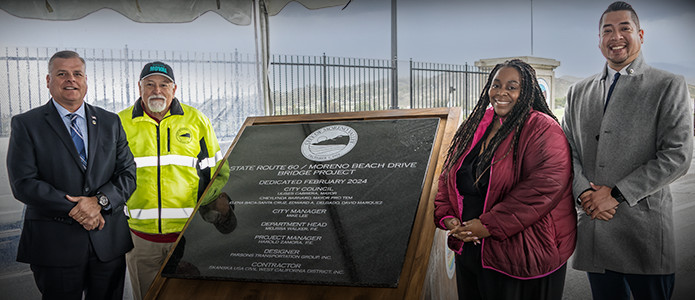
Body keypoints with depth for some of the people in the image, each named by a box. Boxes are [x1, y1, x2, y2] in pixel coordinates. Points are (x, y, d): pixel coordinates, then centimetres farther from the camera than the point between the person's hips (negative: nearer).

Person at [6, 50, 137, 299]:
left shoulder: (110, 122, 9)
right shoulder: (26, 124, 1)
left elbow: (128, 174, 4)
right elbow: (23, 183, -8)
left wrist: (100, 201, -13)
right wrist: (73, 209, -16)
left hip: (109, 242, 3)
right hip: (54, 245, -3)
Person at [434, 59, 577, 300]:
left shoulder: (542, 129, -11)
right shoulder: (472, 128, 9)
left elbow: (545, 186, -24)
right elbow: (448, 178, 12)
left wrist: (489, 225, -23)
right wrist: (447, 218, -5)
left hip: (521, 258, -6)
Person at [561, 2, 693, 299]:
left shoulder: (669, 86, 1)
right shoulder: (578, 92, 13)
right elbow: (568, 150, 11)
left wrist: (616, 193, -13)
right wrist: (583, 191, -7)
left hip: (644, 230, -3)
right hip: (594, 227, 4)